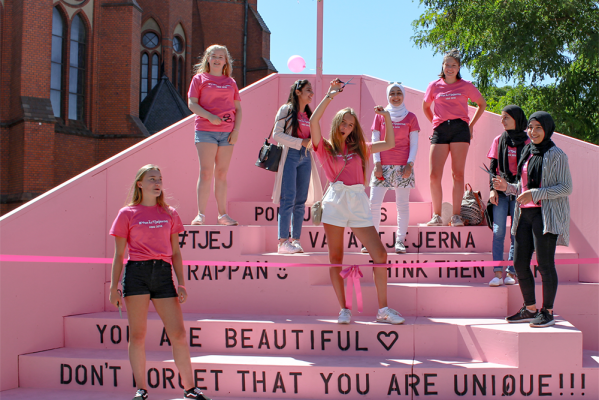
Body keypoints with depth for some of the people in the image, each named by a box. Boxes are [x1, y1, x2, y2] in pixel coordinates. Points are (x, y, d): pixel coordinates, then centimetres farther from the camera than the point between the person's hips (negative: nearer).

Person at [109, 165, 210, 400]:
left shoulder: (169, 214, 14)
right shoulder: (127, 214, 7)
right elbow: (119, 254, 8)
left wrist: (181, 283, 7)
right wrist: (114, 286, 3)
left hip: (164, 274, 2)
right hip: (136, 272, -2)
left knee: (178, 334, -1)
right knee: (137, 335, 2)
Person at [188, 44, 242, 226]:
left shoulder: (231, 82, 15)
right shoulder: (199, 79, 7)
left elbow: (238, 108, 14)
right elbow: (192, 103, -1)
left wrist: (236, 129, 0)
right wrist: (209, 116, -16)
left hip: (227, 132, 3)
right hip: (205, 130, -3)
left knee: (222, 173, 6)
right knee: (206, 172, -7)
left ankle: (223, 214, 10)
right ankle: (201, 214, -6)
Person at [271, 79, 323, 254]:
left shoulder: (309, 114, 18)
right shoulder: (286, 110, 0)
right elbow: (277, 134, -9)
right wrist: (301, 142, -14)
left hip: (305, 158, 6)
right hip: (290, 156, -6)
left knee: (301, 201, 3)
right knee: (288, 199, -10)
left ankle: (295, 240, 7)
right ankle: (283, 241, -7)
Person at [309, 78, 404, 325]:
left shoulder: (358, 148, 19)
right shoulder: (324, 147, 7)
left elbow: (389, 144, 24)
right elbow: (314, 121, -9)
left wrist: (387, 117, 18)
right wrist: (330, 95, -6)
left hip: (358, 201, 3)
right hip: (336, 200, -3)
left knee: (380, 254, -4)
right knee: (336, 258, -1)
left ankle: (383, 310, 2)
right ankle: (344, 310, 5)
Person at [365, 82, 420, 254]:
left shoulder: (410, 117, 7)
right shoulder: (380, 115, 9)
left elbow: (414, 144, 4)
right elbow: (375, 141, 6)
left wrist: (410, 164, -8)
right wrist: (377, 164, -4)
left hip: (403, 166, -1)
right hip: (383, 165, 1)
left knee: (402, 204, 0)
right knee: (374, 202, -5)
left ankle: (400, 241, 6)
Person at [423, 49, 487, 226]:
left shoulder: (466, 86, 8)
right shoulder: (434, 86, 11)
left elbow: (482, 104, 20)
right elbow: (426, 107, 27)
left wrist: (471, 124, 13)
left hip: (460, 129, -1)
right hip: (440, 130, 1)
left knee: (458, 174, -5)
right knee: (434, 175, -7)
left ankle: (456, 216, -3)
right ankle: (436, 216, 0)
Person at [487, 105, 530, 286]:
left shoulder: (526, 142, 3)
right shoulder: (498, 140, 9)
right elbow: (492, 167, 9)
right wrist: (492, 189, -2)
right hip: (501, 191, 2)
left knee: (516, 234, 1)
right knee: (498, 232, -5)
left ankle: (511, 273, 5)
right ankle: (498, 274, -6)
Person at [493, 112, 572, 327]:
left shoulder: (556, 155, -5)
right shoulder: (527, 153, 17)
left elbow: (566, 188, -11)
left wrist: (535, 194, -19)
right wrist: (508, 187, 5)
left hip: (546, 215, -7)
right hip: (525, 214, 8)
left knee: (544, 264, -5)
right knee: (520, 263, 7)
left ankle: (548, 312, 7)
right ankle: (530, 309, 20)